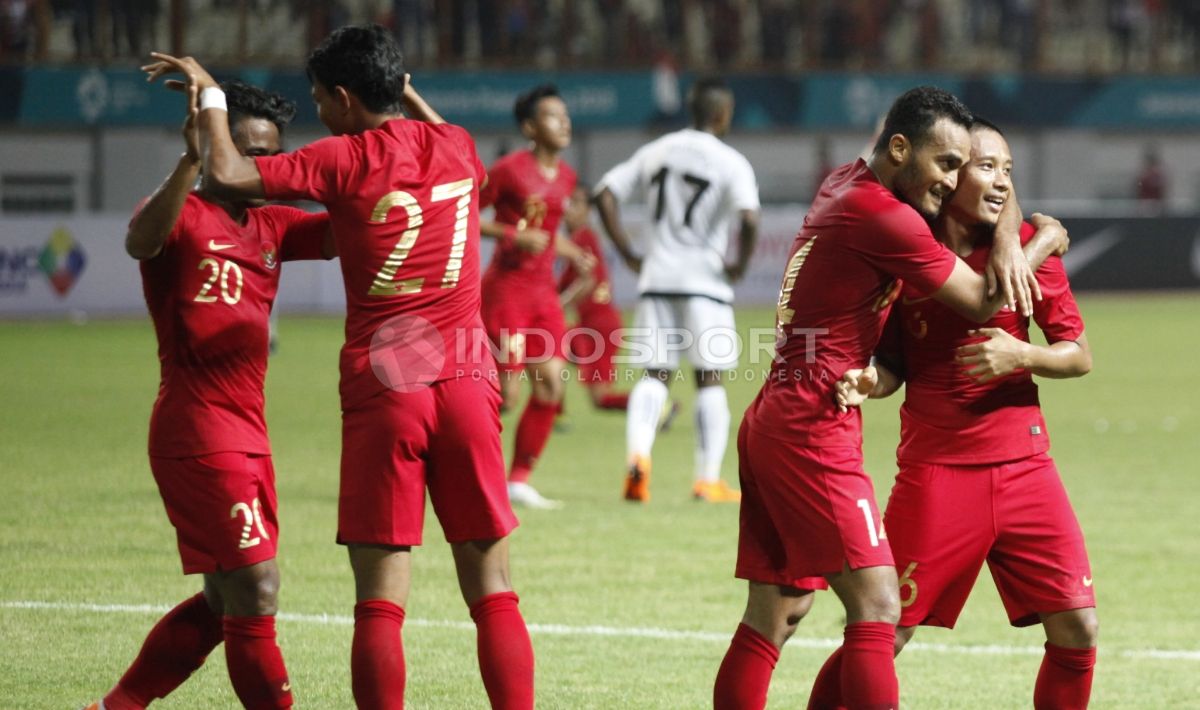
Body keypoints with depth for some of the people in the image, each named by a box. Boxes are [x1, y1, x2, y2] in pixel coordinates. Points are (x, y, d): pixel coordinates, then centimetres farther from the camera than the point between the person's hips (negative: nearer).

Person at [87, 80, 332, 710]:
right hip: (199, 432, -9)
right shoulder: (182, 215, -6)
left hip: (244, 434, 9)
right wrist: (190, 163, -43)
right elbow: (140, 240, -29)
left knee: (224, 603, 15)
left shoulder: (271, 226, 15)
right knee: (255, 593, -10)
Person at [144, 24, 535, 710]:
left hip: (382, 389, -3)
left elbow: (227, 173, -12)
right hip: (467, 382, 3)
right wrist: (407, 93, 40)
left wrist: (209, 95, 3)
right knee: (493, 592, 6)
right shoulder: (457, 148, 9)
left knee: (380, 600, -1)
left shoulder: (345, 160, -5)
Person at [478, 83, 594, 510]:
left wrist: (573, 254, 11)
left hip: (543, 291, 7)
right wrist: (514, 236, -19)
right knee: (505, 394, -9)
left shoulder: (565, 176, 11)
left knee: (551, 385, -1)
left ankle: (519, 480, 9)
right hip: (506, 287, -7)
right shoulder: (510, 170, -12)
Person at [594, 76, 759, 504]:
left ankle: (637, 453, -18)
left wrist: (629, 256, 9)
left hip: (656, 277, 4)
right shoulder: (730, 163, -6)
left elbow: (606, 195, 6)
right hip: (704, 279, -4)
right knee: (709, 379, 7)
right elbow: (749, 219, -22)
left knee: (656, 372, 7)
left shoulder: (657, 152, 10)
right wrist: (741, 264, -6)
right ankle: (708, 480, 7)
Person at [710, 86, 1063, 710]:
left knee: (773, 616, 10)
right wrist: (1047, 240, 8)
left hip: (770, 423, 10)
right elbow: (983, 304, -6)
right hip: (813, 431, -10)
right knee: (877, 608, -14)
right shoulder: (882, 215, -14)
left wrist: (1007, 240, 4)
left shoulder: (848, 184, 14)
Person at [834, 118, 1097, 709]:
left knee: (1076, 628, -4)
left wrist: (1019, 355, -16)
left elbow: (1080, 356, 2)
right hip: (935, 468, -2)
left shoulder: (1027, 245, 1)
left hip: (1023, 464, 2)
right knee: (883, 635, -5)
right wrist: (869, 382, -16)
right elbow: (895, 364, 7)